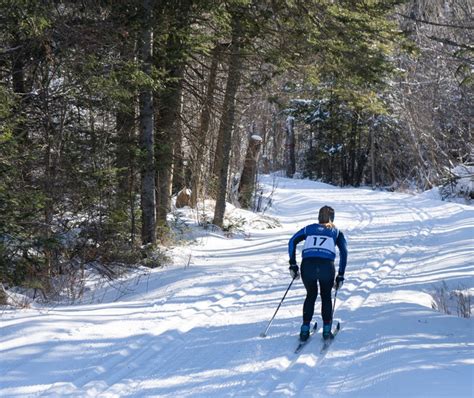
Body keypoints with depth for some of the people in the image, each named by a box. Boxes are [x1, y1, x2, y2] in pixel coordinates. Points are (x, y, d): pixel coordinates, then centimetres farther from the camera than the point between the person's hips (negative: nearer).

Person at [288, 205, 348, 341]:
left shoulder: (309, 228, 27)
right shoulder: (336, 232, 25)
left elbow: (292, 241, 16)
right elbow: (344, 252, 12)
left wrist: (293, 264, 17)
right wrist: (341, 276, 12)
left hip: (307, 265, 1)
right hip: (327, 266, -1)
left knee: (311, 295, 25)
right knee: (326, 296, 25)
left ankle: (305, 330, 16)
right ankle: (327, 330, 16)